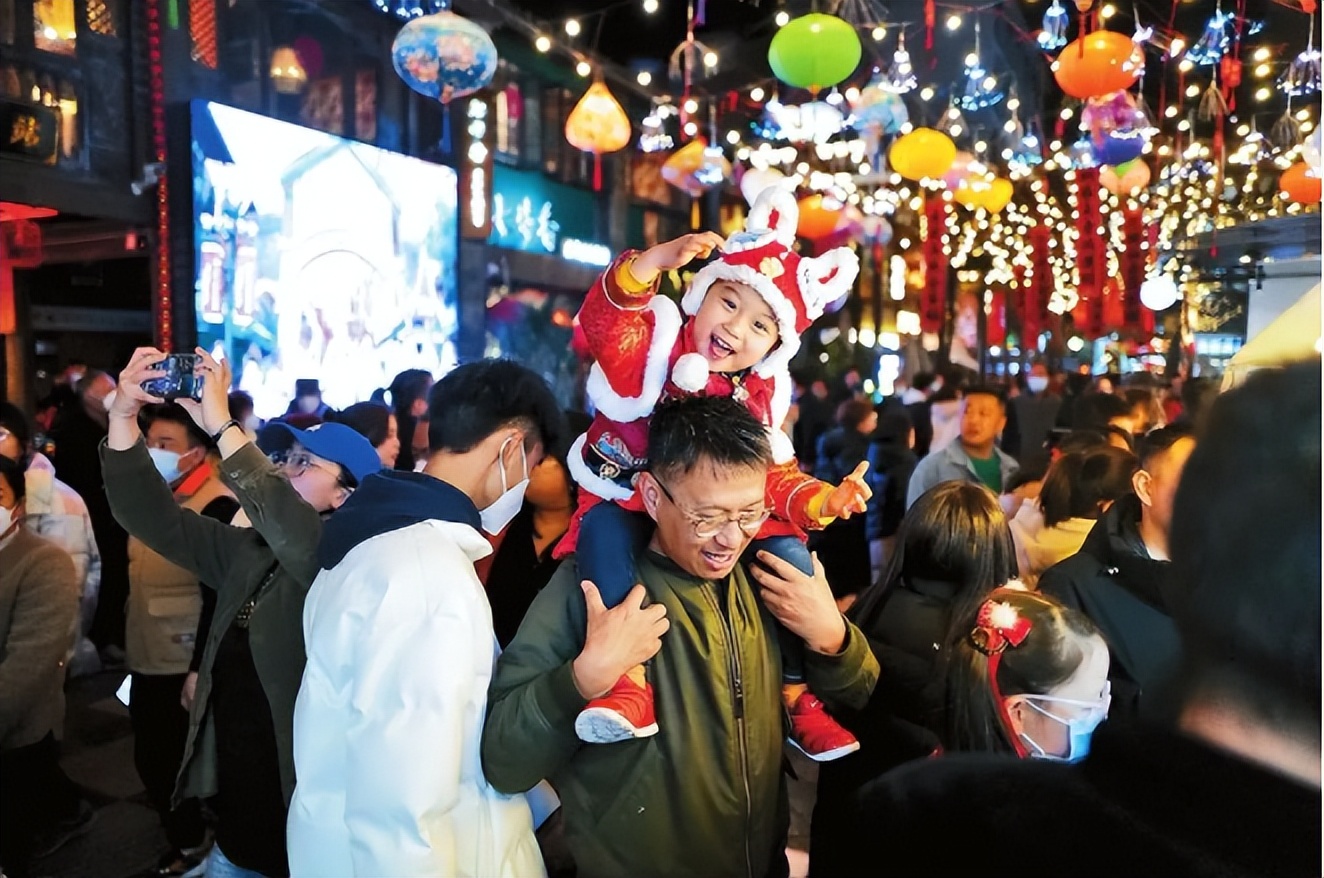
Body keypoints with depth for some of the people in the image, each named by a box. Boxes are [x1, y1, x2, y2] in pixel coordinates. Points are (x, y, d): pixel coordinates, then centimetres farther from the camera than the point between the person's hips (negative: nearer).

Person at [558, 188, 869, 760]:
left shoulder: (759, 397, 5)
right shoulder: (656, 344, -8)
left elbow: (774, 478, 3)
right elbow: (603, 323, -30)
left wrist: (822, 501, -17)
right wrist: (652, 263, -44)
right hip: (627, 506, -3)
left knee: (790, 554, -15)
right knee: (605, 529, -35)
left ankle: (798, 694, -1)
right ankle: (626, 684, -39)